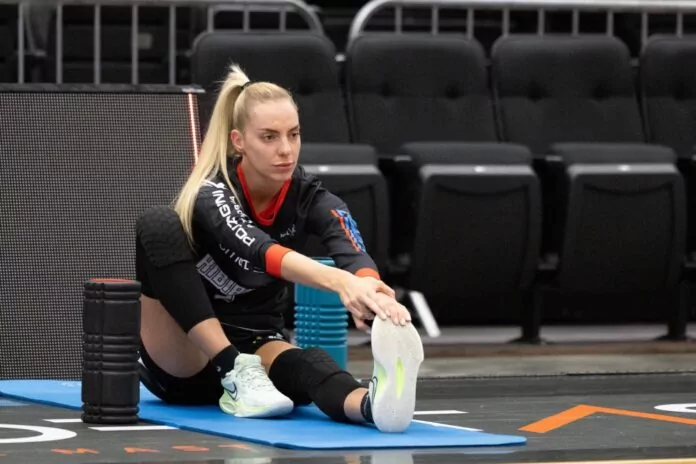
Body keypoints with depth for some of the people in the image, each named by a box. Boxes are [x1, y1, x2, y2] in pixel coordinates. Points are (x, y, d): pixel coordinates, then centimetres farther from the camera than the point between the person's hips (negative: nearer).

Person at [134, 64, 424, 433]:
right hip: (182, 364, -3)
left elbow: (354, 255, -31)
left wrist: (378, 300, -57)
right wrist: (339, 281, -62)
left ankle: (376, 402, -72)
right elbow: (259, 252, -42)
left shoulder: (310, 199, -9)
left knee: (306, 365, -37)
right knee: (159, 223, -30)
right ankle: (237, 376, -38)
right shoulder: (211, 195, -20)